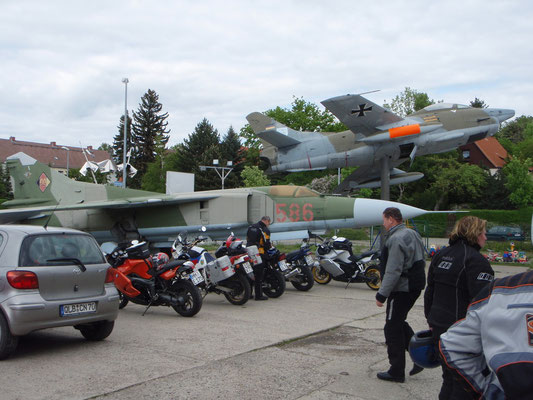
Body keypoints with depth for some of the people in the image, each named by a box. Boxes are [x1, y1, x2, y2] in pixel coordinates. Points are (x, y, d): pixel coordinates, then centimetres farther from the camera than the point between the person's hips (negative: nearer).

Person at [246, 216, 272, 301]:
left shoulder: (251, 227, 15)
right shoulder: (265, 230, -10)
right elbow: (267, 244, -13)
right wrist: (270, 247, 7)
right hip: (259, 255, -7)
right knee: (259, 275, -3)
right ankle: (258, 295, -1)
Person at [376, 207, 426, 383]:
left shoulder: (396, 239, -20)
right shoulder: (412, 234, 11)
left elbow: (393, 271, -24)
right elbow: (421, 261, 17)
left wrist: (382, 294, -19)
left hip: (401, 289, -10)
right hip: (415, 287, 10)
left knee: (393, 328, 1)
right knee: (399, 323, 22)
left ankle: (396, 372, 8)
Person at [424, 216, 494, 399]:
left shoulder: (441, 255, 10)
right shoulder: (476, 260, -15)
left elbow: (429, 292, 16)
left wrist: (431, 320, 23)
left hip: (439, 327, 8)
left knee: (449, 379, 19)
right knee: (465, 385, 2)